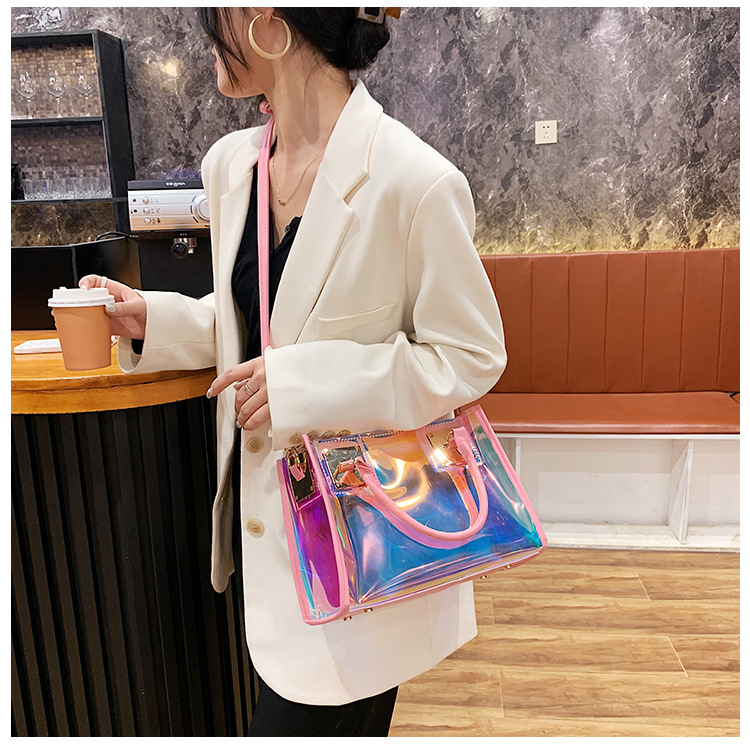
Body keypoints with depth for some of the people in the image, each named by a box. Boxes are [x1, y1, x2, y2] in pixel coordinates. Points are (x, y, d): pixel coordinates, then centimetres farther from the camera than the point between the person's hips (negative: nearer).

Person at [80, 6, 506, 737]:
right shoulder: (231, 164, 2)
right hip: (263, 504, 7)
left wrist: (305, 381, -22)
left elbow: (472, 355, -14)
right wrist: (155, 321, -3)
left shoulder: (414, 183, -21)